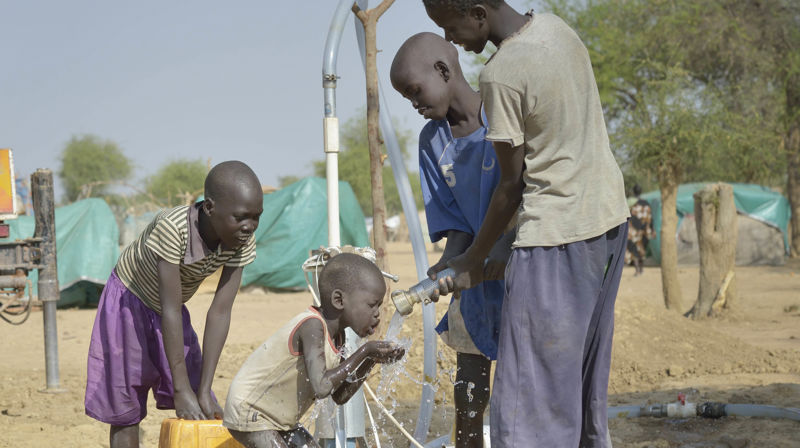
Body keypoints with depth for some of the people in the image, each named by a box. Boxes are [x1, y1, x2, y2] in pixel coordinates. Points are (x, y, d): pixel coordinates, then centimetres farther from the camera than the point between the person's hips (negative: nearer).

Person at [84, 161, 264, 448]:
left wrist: (204, 391, -23)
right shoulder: (172, 228, -38)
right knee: (125, 413, -4)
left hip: (170, 310, 5)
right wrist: (182, 390, -33)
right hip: (129, 303, -5)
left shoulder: (242, 242, -22)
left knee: (197, 413, 0)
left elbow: (220, 313, -20)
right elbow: (170, 311, -36)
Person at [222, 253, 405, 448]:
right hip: (248, 414, -10)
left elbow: (340, 396, 6)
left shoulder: (336, 336, 2)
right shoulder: (312, 327, -27)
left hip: (279, 420, 10)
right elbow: (321, 387, -39)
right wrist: (364, 351, -29)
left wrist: (370, 361, -7)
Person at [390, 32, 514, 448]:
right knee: (468, 393, 9)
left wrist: (506, 243, -31)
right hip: (476, 277, 6)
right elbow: (453, 221, 2)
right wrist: (447, 265, -16)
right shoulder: (433, 141, 3)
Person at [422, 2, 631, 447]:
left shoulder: (502, 75, -21)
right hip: (609, 214, 9)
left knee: (527, 404, -6)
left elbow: (512, 184, -12)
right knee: (586, 378, 19)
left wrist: (473, 260, 1)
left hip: (557, 234, -9)